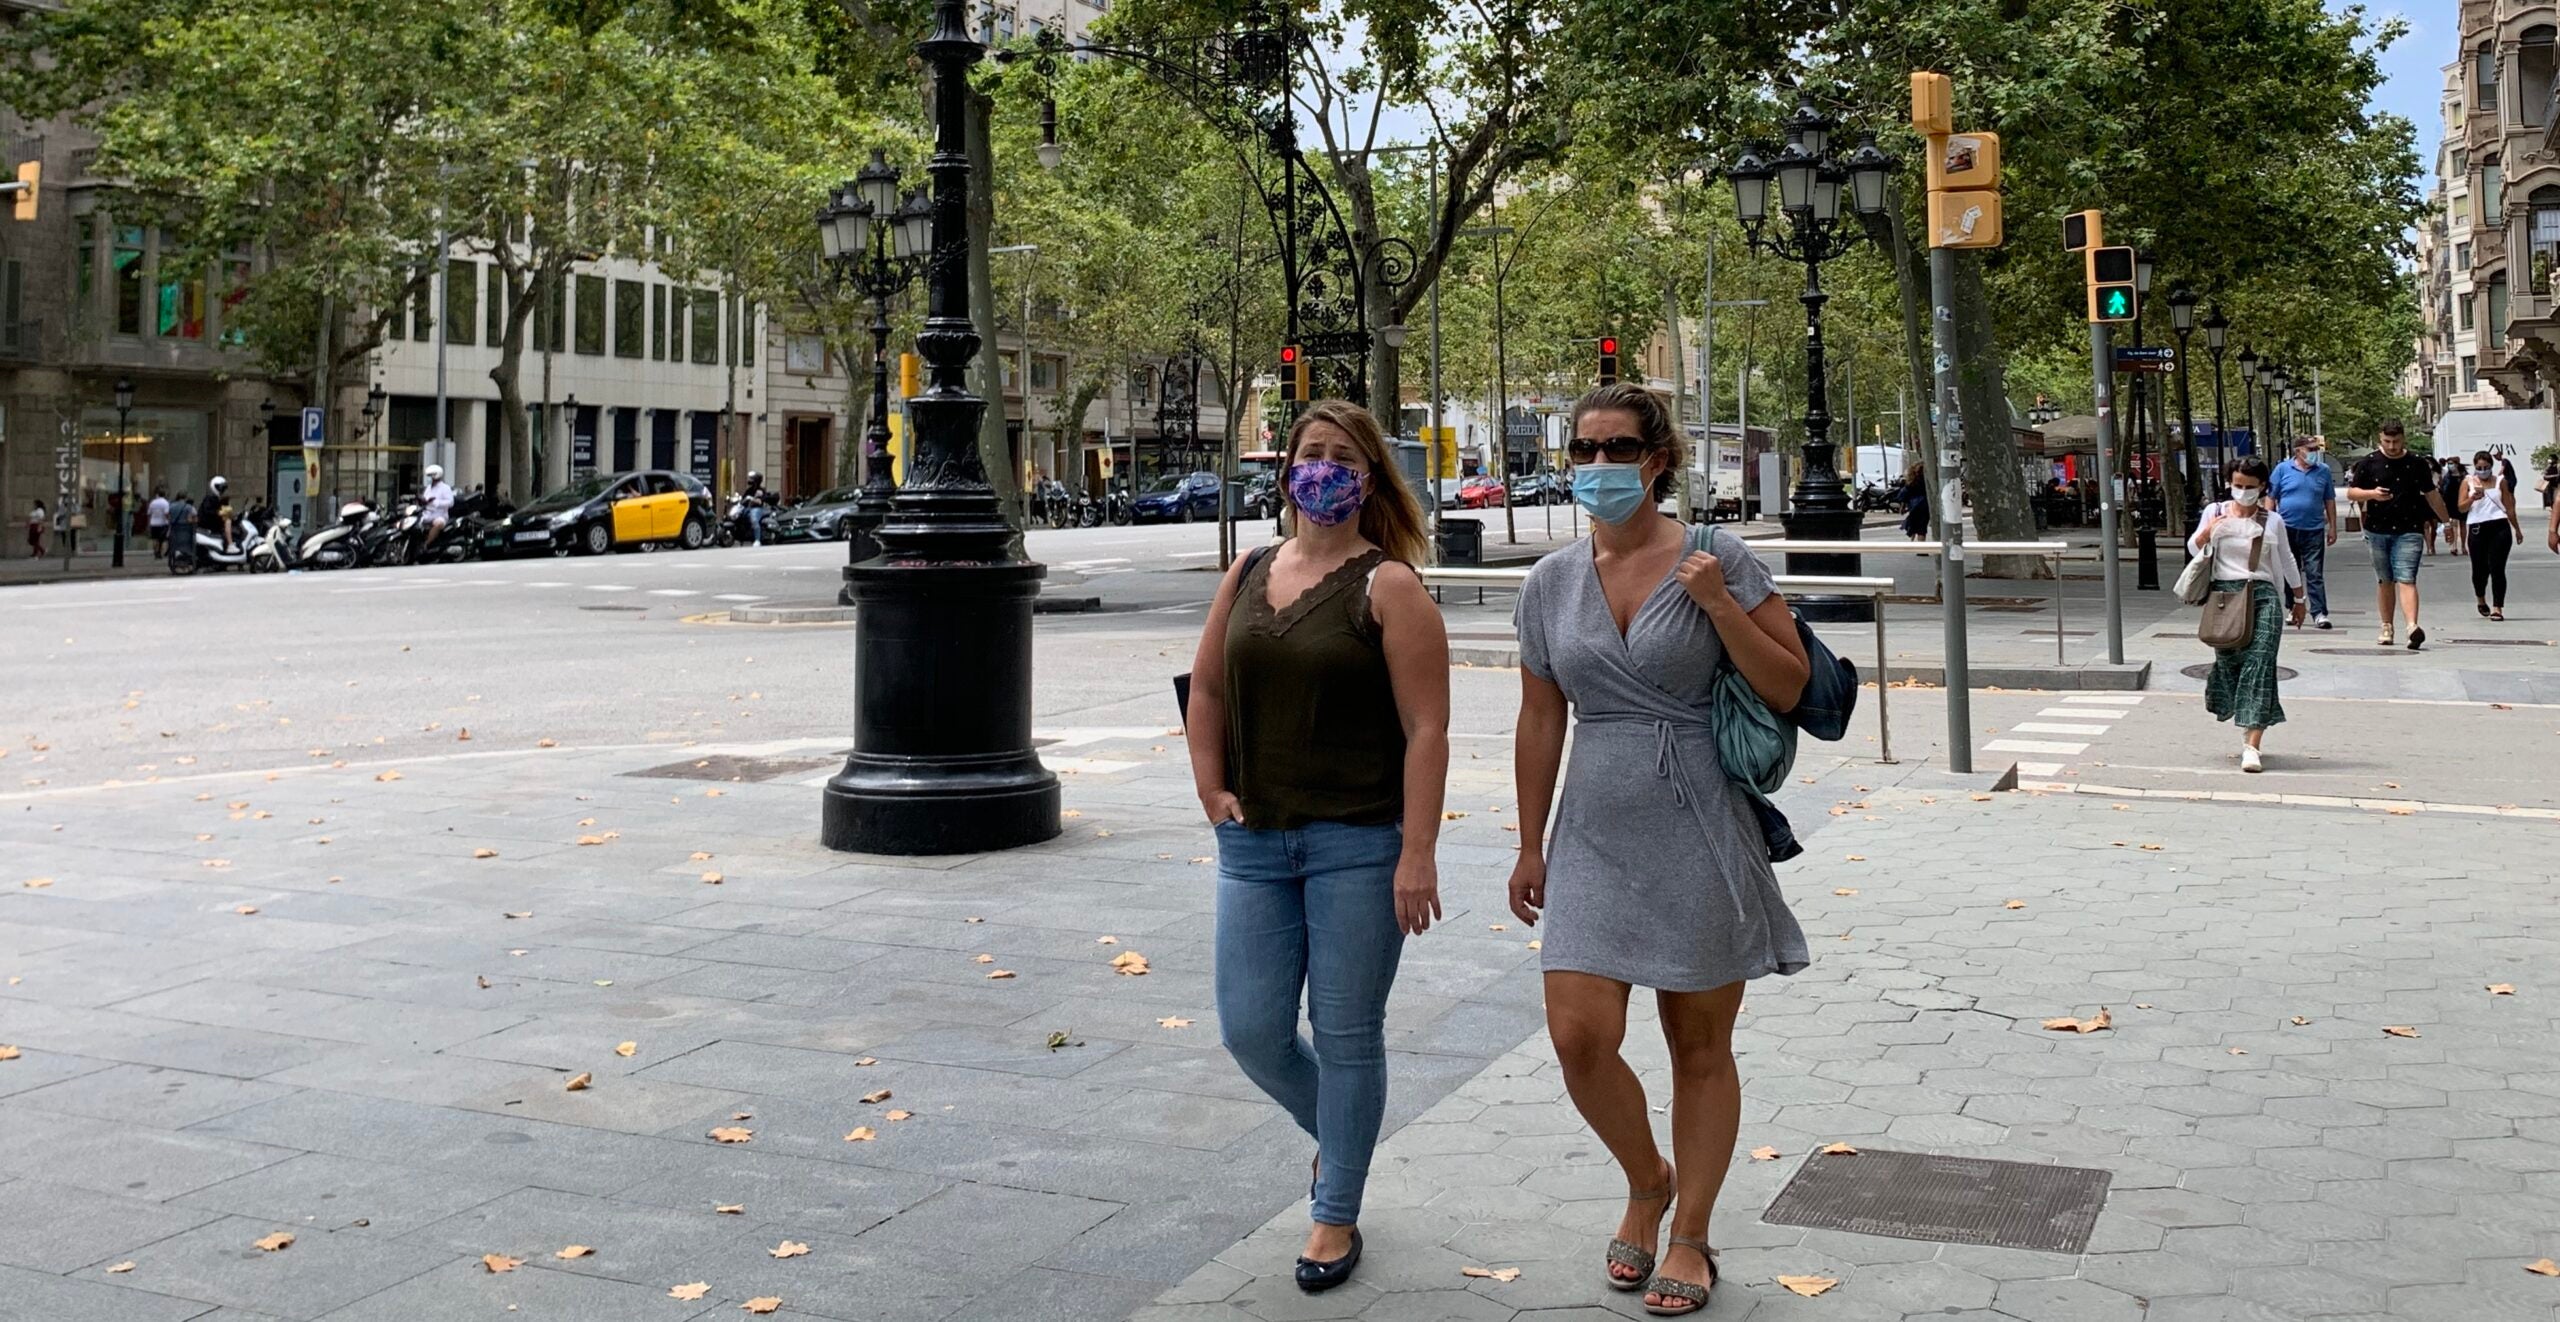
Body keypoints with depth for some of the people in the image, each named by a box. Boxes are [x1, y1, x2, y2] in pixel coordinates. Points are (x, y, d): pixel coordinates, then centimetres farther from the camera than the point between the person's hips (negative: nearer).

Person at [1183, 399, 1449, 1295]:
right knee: (1250, 1031, 7)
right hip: (1255, 844, 5)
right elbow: (1206, 690, 18)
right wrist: (1213, 790, 6)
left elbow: (1426, 730, -12)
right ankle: (1333, 1136, 37)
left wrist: (1417, 855, -17)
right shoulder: (1248, 577, 10)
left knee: (1346, 1035, 4)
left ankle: (1336, 1217, 21)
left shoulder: (1388, 587, -7)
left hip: (1358, 845, -5)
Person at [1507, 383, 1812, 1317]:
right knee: (1579, 1037, -6)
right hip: (1595, 837, 3)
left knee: (1700, 1047, 7)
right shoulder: (1550, 584, 5)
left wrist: (1718, 605, -18)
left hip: (1701, 837, -3)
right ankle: (1647, 1181, 24)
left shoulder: (1719, 561, -5)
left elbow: (1789, 689, -5)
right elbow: (1540, 722, 11)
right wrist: (1531, 845, 12)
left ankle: (1690, 1236, 25)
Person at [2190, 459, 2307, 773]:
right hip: (2225, 594, 1)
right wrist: (2206, 533, -12)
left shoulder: (2273, 521, 9)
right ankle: (2248, 729, 28)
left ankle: (2252, 747, -19)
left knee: (2259, 664, -12)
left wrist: (2299, 598, 28)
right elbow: (2193, 549, 11)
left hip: (2263, 596, -1)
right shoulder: (2215, 511, 8)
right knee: (2228, 662, 3)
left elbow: (2287, 561, 20)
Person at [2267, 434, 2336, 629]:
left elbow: (2330, 501, 11)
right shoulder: (2282, 470, 2)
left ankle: (2319, 613, -8)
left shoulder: (2323, 471, 7)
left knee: (2315, 574, -6)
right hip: (2287, 529, 0)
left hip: (2314, 530, 0)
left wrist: (2332, 528, 8)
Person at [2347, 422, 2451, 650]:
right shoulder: (2368, 463, 4)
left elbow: (2431, 495, 18)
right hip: (2377, 530, 1)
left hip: (2409, 531, -1)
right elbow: (2351, 492, 5)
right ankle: (2386, 627, 20)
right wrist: (2371, 494, -15)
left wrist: (2446, 520, 24)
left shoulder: (2418, 464, 7)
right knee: (2384, 580, 10)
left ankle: (2413, 627, -26)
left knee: (2406, 579, -13)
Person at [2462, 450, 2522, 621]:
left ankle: (2497, 608, -9)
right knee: (2480, 569, 5)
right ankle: (2481, 600, 33)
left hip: (2500, 528, 0)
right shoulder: (2468, 482, 8)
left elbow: (2509, 507, 17)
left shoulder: (2500, 481, 11)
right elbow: (2461, 508, 1)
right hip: (2478, 528, 0)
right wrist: (2473, 498, -19)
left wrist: (2517, 529, 21)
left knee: (2497, 568, -8)